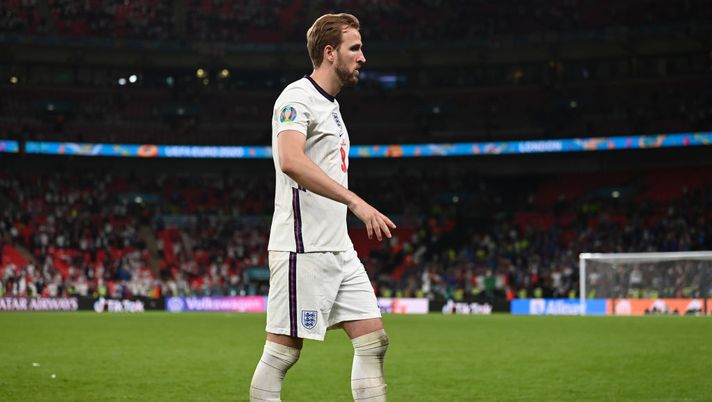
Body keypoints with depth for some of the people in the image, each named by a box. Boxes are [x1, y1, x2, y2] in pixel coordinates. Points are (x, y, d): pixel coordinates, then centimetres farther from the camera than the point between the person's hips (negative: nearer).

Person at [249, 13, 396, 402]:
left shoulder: (330, 104, 20)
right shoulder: (297, 97, -10)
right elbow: (290, 161, -28)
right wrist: (356, 202, -32)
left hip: (339, 249, 10)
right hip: (302, 249, -9)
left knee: (373, 341, 4)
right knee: (283, 351, -4)